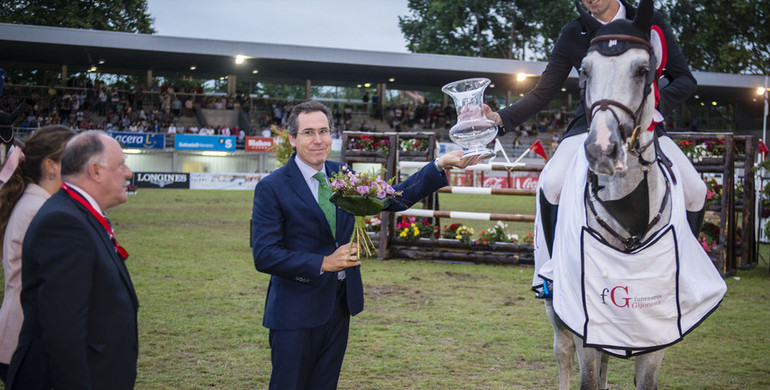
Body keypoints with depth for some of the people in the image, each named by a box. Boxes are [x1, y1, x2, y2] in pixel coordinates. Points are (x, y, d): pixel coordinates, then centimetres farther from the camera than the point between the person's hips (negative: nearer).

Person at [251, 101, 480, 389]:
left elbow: (394, 198, 6)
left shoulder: (341, 175, 8)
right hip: (296, 311, -6)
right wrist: (323, 263, -21)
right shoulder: (272, 188, -11)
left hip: (339, 306, 6)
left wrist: (441, 165, -3)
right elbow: (264, 255, -16)